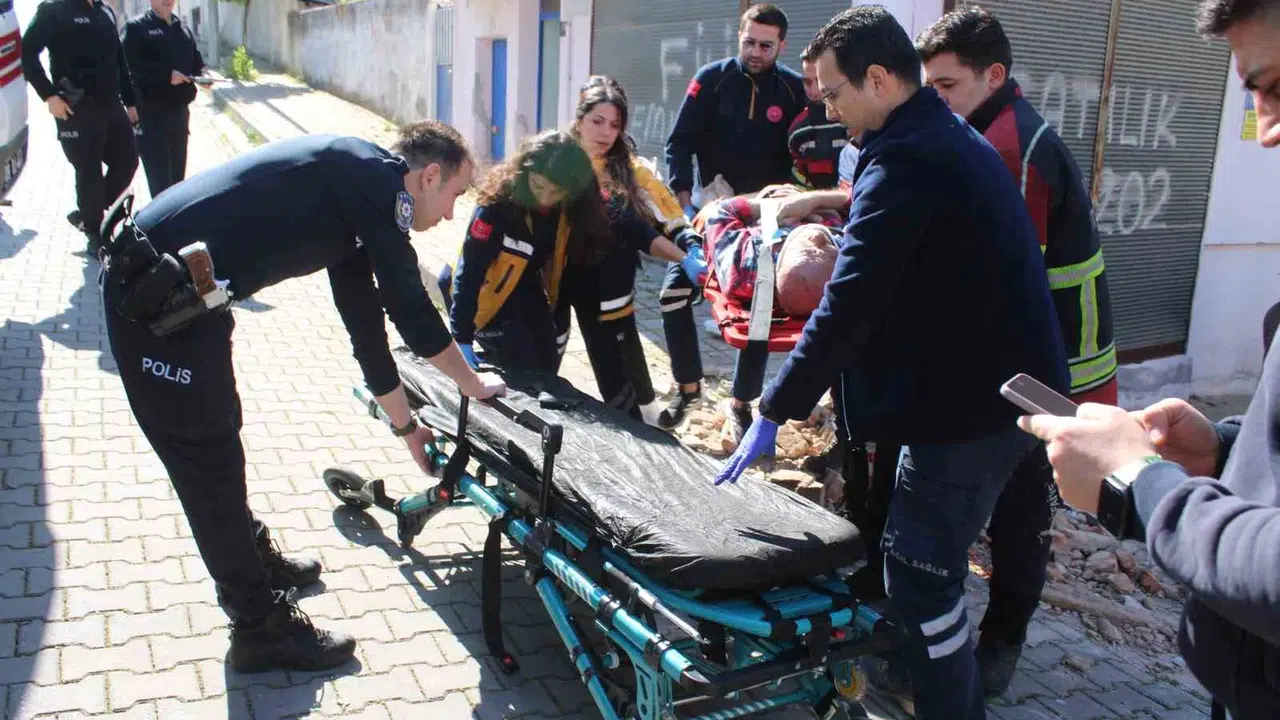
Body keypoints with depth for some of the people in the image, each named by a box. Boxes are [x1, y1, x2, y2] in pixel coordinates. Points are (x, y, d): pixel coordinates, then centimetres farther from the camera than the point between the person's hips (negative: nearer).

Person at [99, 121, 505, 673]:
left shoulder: (351, 206, 18)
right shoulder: (378, 176, -9)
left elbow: (367, 321, 24)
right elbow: (409, 305, -12)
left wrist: (406, 425, 29)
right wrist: (474, 385, 3)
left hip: (176, 290, 10)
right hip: (156, 298, -10)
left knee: (216, 438, 24)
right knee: (210, 461, 0)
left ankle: (254, 560, 44)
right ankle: (261, 627, 14)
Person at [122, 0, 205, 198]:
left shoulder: (183, 28, 19)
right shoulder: (136, 27, -1)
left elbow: (196, 61, 24)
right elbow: (130, 63, -14)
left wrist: (201, 76, 1)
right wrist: (167, 75, -22)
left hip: (180, 109, 6)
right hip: (151, 112, -6)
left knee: (177, 173, 12)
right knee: (159, 177, -9)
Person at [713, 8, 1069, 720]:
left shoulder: (906, 160, -19)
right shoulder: (959, 140, 13)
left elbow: (847, 307, -24)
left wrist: (775, 412, -19)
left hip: (967, 406, -11)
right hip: (1009, 386, 11)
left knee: (920, 576, -1)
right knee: (931, 563, 22)